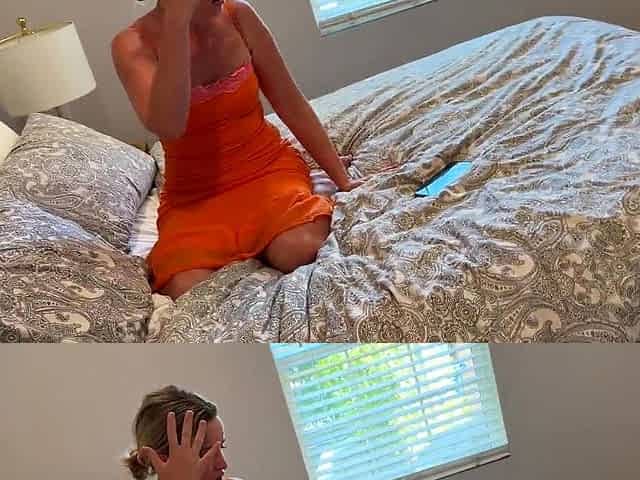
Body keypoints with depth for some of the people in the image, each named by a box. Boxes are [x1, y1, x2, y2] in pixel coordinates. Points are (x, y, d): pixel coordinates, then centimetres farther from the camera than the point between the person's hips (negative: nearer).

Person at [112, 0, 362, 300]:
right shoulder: (134, 44, -14)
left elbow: (293, 107, 1)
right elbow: (167, 127, -34)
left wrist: (341, 178, 1)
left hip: (268, 168, 2)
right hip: (195, 194, -1)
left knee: (302, 250, -29)